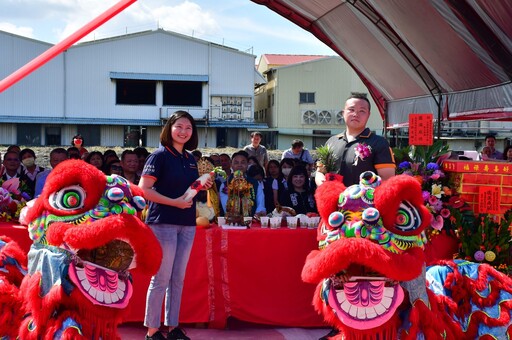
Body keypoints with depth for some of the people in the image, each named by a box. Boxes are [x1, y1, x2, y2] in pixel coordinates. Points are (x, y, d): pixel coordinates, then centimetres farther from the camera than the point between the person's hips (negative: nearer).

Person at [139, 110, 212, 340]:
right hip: (163, 223, -7)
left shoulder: (190, 159, 13)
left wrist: (204, 186, 3)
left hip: (187, 224, 7)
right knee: (161, 279, -3)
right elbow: (144, 189, -13)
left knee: (178, 279, 11)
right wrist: (174, 202, -19)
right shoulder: (160, 155, -7)